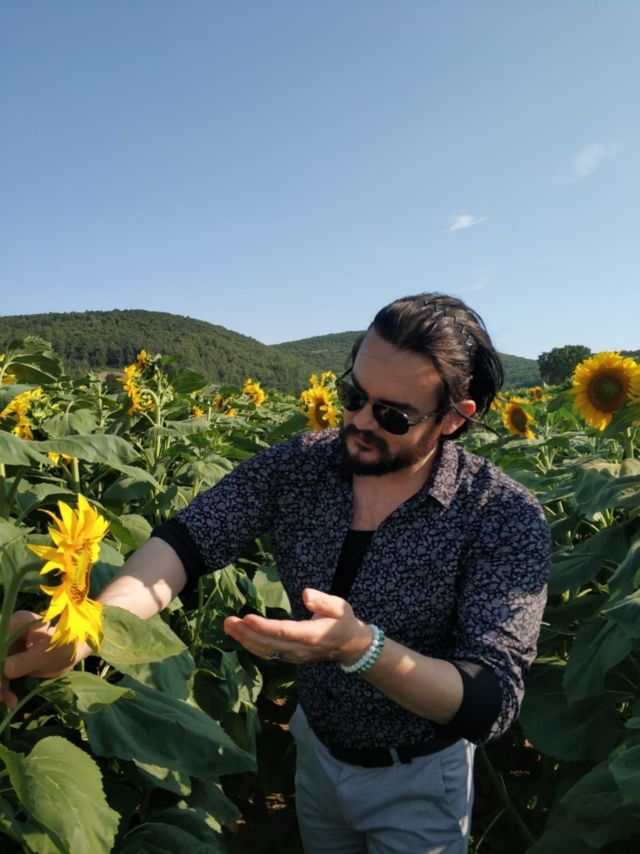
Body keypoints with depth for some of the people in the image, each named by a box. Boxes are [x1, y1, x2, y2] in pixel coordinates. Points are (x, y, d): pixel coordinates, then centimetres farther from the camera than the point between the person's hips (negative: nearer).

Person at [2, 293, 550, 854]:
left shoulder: (506, 519, -26)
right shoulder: (296, 467, -15)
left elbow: (491, 705, -28)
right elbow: (187, 541, -23)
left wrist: (361, 647, -43)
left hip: (417, 781, -3)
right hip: (314, 749, 4)